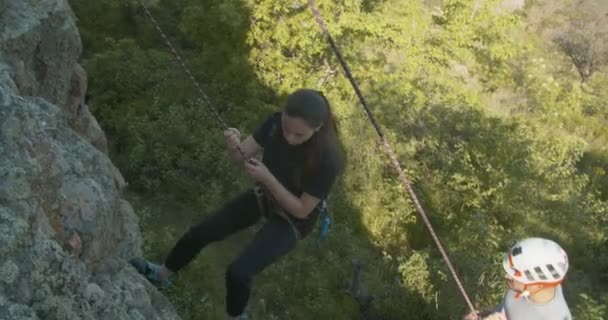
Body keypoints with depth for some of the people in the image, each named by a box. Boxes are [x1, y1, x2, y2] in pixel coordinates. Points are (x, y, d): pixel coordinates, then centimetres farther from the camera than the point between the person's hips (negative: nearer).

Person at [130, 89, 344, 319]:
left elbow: (301, 210, -25)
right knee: (200, 232, 7)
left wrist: (267, 178, -36)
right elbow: (242, 158, -13)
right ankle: (162, 274, 37)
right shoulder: (277, 122, -21)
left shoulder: (326, 160, -35)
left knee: (238, 272, -19)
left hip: (293, 220, -5)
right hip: (264, 196, 5)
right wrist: (234, 147, -36)